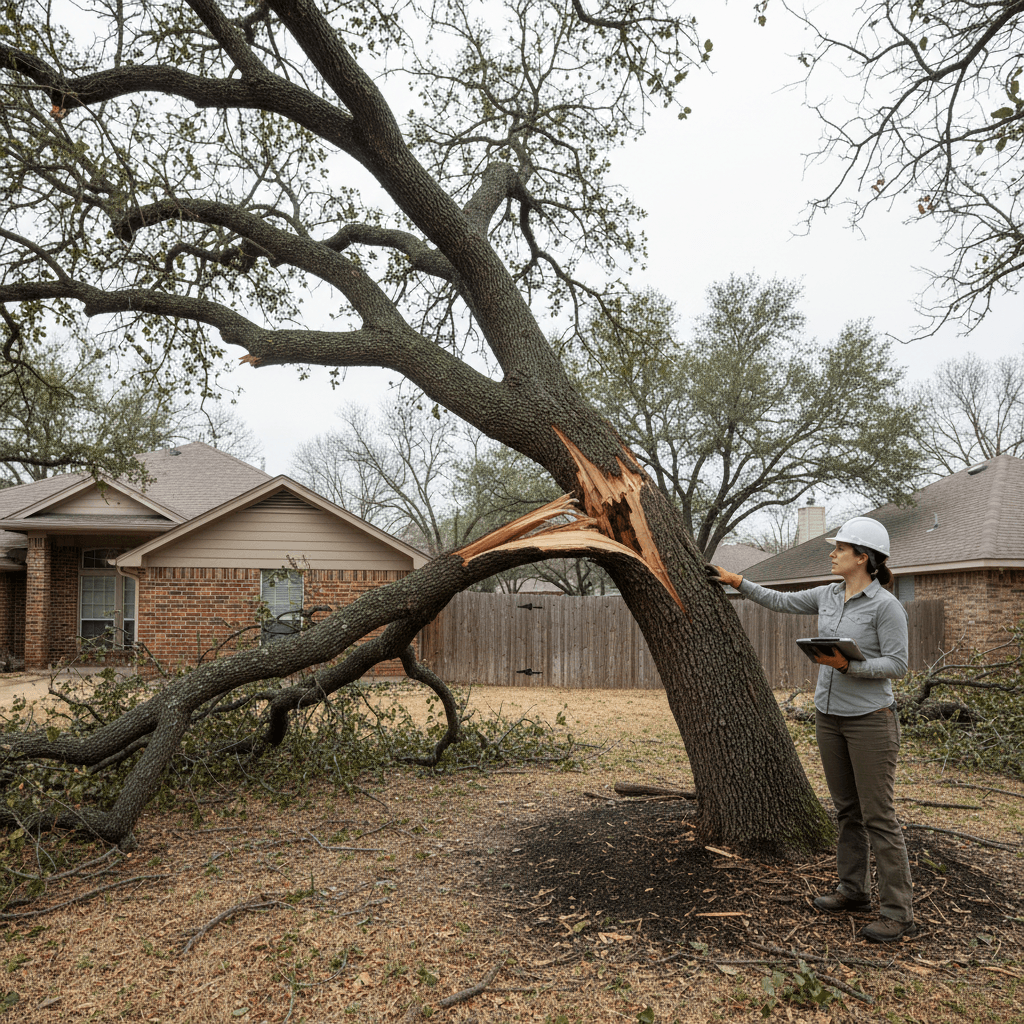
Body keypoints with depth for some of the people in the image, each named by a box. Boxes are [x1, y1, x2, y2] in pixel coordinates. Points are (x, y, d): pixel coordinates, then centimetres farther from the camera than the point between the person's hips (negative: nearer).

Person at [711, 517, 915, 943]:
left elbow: (897, 664, -14)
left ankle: (898, 912, 6)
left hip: (870, 719, -7)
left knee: (878, 816, -3)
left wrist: (848, 665, -26)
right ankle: (854, 890, 28)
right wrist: (738, 581, 20)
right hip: (828, 715, 7)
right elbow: (781, 602, 19)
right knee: (847, 810, 16)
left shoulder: (886, 606, -14)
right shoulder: (828, 596, 6)